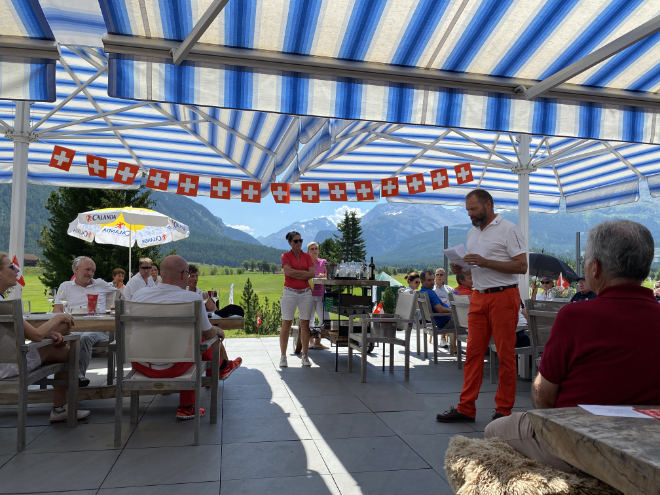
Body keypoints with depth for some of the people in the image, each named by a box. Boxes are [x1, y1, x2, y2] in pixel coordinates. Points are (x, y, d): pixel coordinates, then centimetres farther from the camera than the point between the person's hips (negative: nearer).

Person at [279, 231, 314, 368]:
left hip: (305, 293, 3)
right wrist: (305, 272, -8)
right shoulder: (285, 256, 1)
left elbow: (312, 274, -3)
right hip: (289, 292, -3)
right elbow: (289, 272, -15)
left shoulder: (307, 257, 9)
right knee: (286, 325, -2)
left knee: (305, 325, 3)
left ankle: (305, 356, 11)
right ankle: (283, 356, 6)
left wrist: (295, 274, -9)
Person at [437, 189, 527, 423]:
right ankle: (466, 408, 10)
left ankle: (504, 410, 12)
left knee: (505, 354, 1)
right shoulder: (472, 232, 17)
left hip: (503, 296, -6)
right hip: (478, 297, 6)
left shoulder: (508, 229, -5)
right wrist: (461, 268, 1)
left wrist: (485, 262, -19)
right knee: (473, 352, 5)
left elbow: (522, 266, -13)